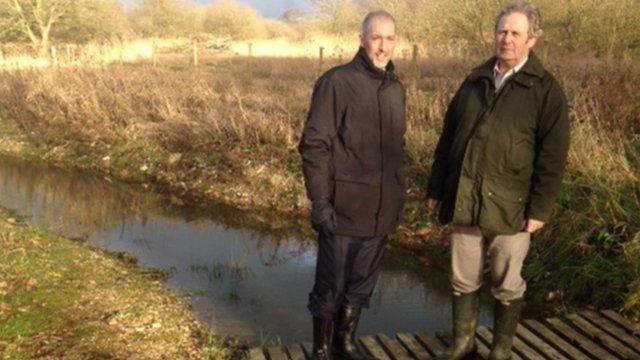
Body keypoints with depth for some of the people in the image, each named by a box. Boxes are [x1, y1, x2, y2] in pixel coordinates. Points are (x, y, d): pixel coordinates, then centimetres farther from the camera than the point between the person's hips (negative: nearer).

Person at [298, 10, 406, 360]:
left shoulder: (396, 89, 9)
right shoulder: (337, 82, -11)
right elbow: (314, 145, -13)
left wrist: (397, 196, 16)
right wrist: (319, 200, -18)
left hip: (380, 212, 6)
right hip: (344, 209, -6)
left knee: (361, 283, 17)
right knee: (331, 285, 6)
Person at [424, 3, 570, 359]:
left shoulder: (546, 90, -5)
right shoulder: (475, 81, 10)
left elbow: (553, 158, -7)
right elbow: (447, 139, 14)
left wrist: (541, 209, -12)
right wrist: (436, 189, 13)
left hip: (509, 207, -4)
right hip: (463, 202, 4)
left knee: (507, 286, 10)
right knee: (463, 280, 15)